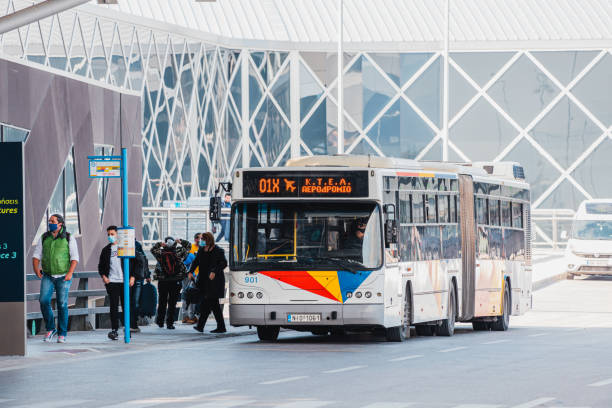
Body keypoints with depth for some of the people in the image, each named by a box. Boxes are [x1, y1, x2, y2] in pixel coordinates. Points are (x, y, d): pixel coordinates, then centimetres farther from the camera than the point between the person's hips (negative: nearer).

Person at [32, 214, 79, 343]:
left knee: (62, 305, -4)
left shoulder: (68, 239, -3)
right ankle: (50, 329, 2)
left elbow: (75, 257, -6)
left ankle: (62, 334, 5)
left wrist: (70, 273, -18)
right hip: (48, 276, 2)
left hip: (63, 277, -2)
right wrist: (36, 269, -11)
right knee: (44, 301, -13)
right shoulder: (44, 238, 6)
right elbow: (37, 255, 5)